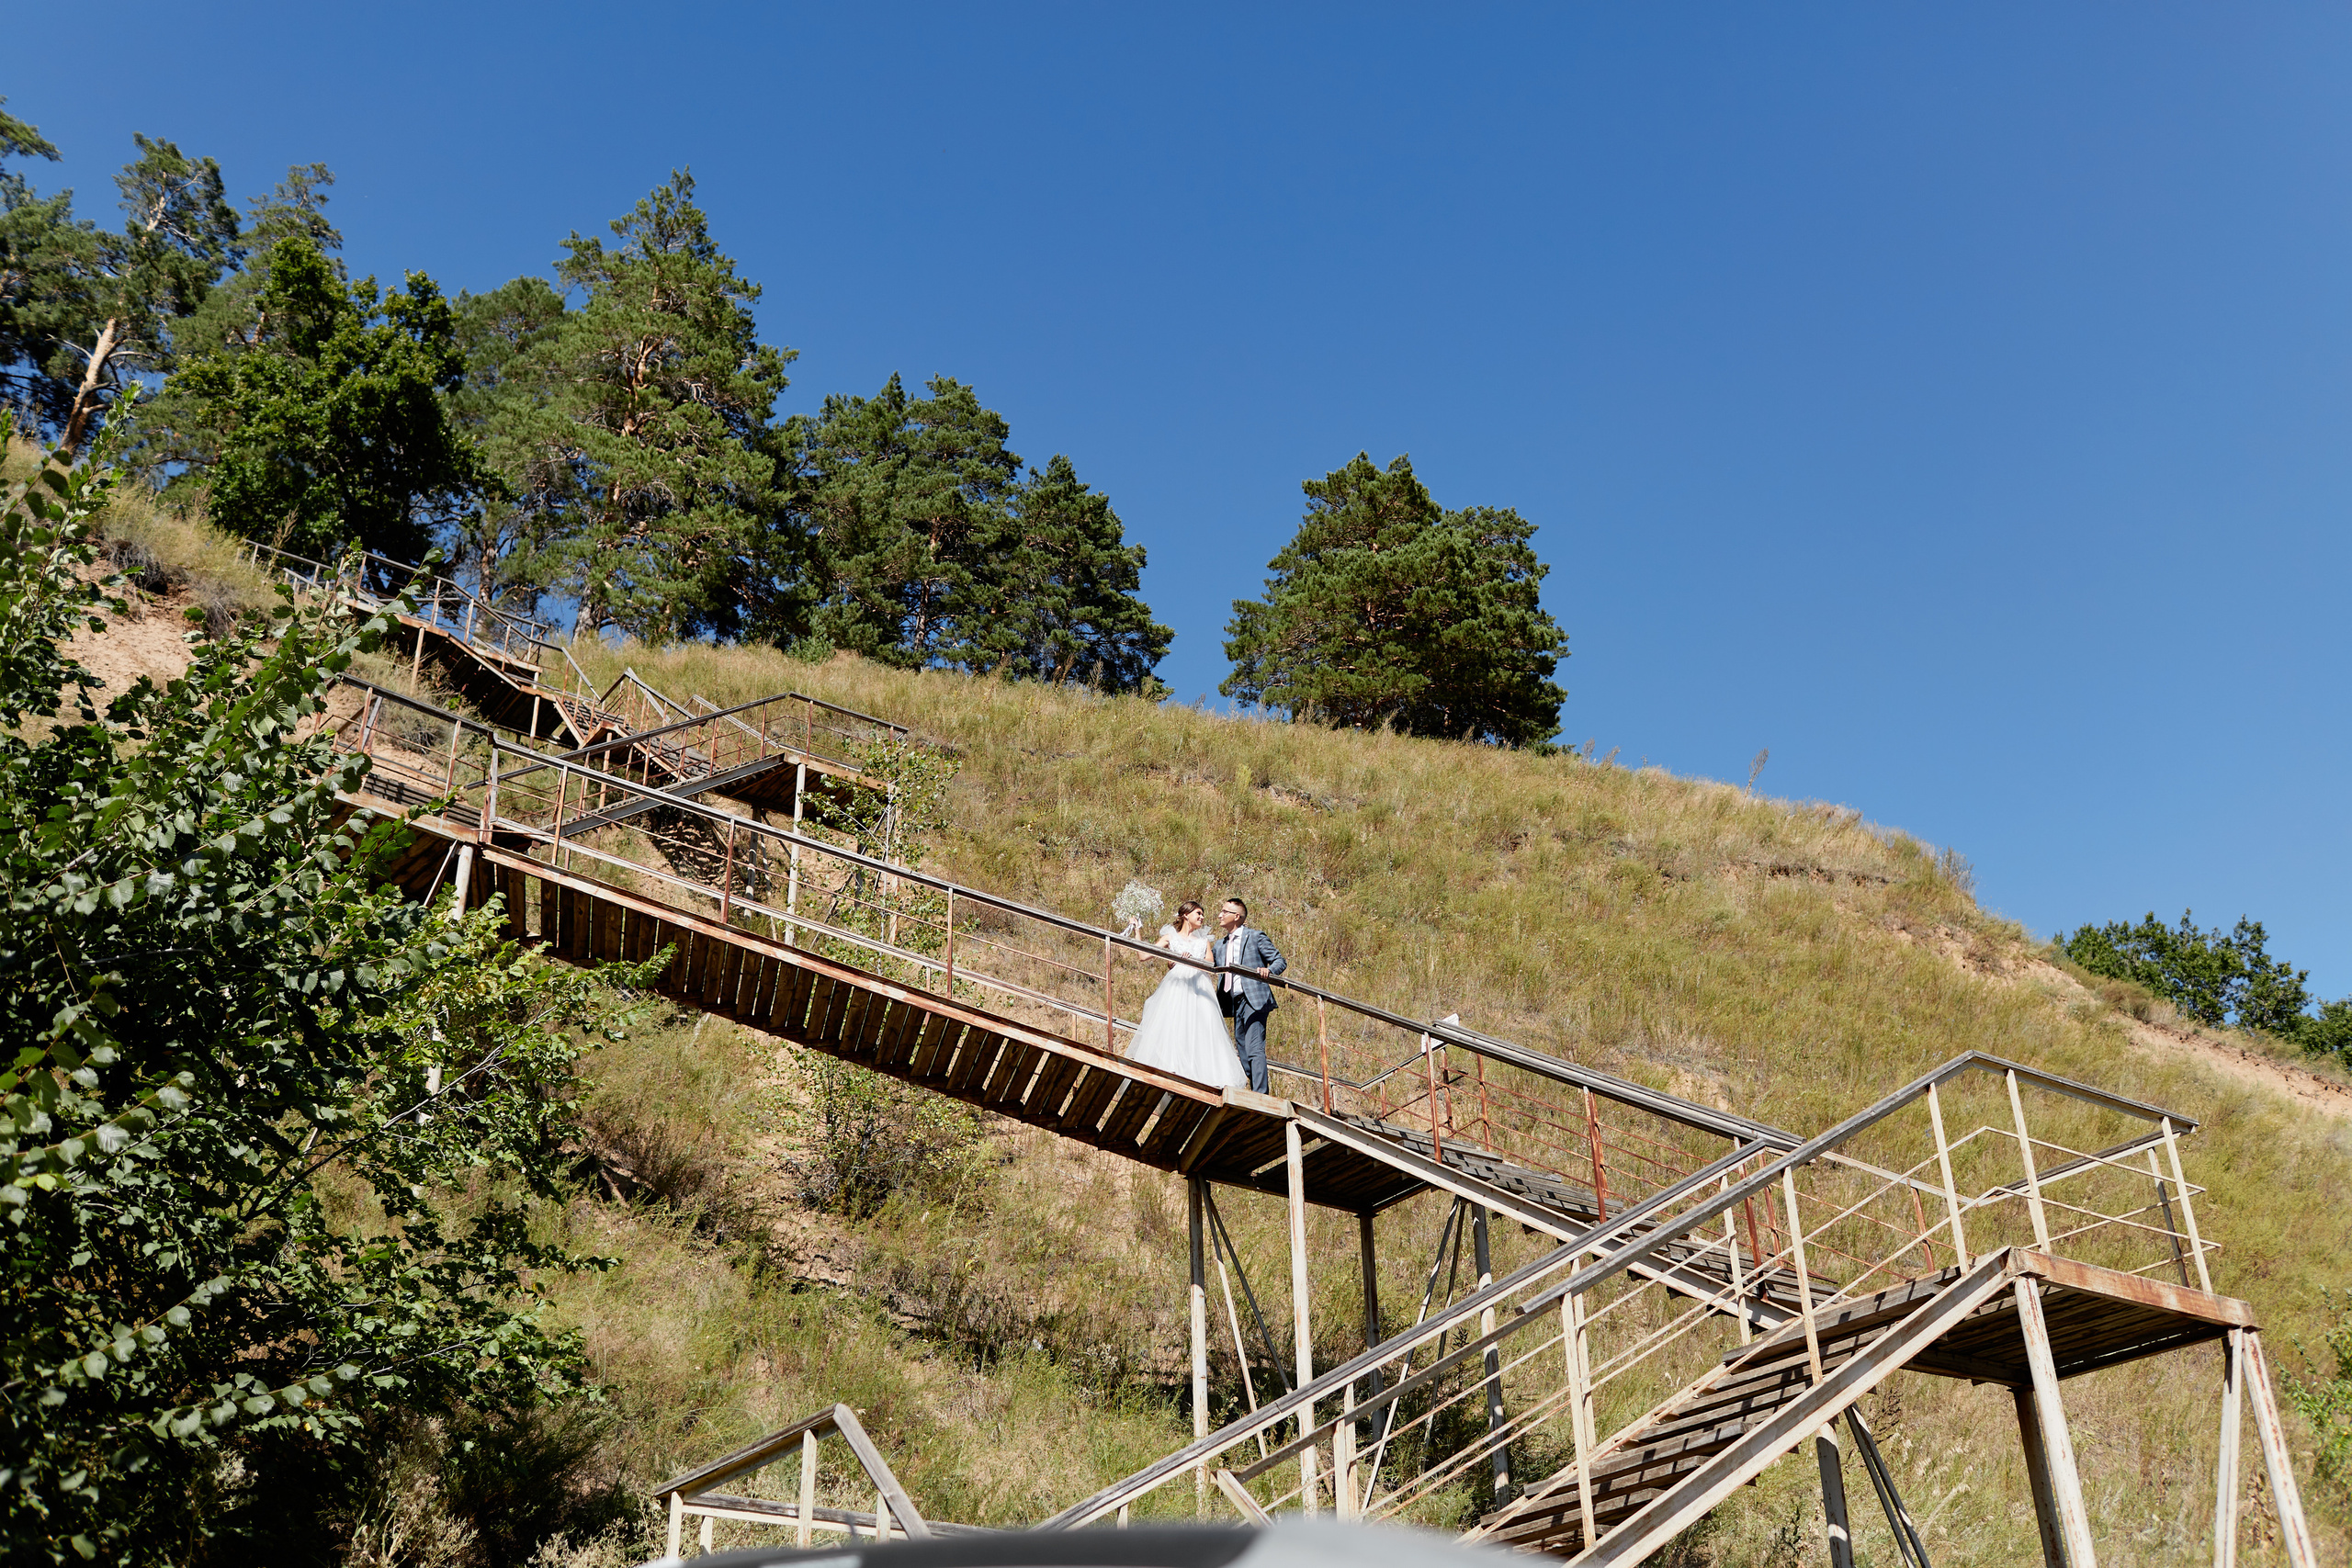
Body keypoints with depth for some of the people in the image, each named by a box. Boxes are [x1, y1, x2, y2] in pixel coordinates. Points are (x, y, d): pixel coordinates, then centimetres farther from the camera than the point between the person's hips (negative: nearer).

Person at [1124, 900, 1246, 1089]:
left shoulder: (1203, 940, 22)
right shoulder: (1170, 937, 14)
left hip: (1200, 989, 2)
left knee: (1202, 1032, -9)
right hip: (1176, 987, -2)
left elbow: (1210, 965, 8)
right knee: (1172, 1029, -16)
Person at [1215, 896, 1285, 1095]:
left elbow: (1279, 961, 0)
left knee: (1255, 1049, -16)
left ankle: (1261, 1095, -20)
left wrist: (1268, 971, -22)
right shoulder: (1220, 946, 21)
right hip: (1235, 1003, 8)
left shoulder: (1255, 937, 1)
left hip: (1254, 1000, -8)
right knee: (1242, 1051, 7)